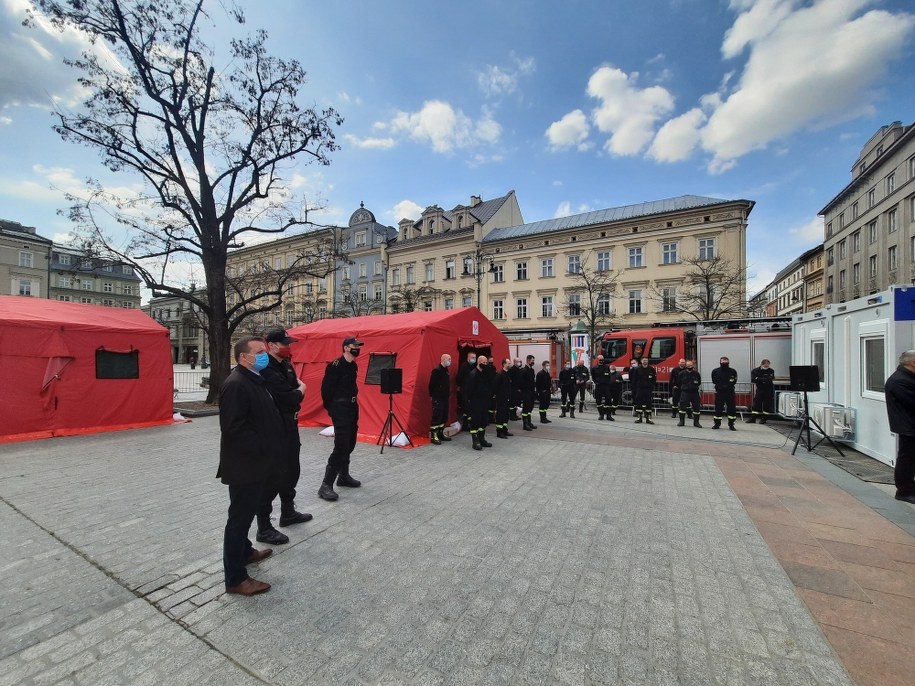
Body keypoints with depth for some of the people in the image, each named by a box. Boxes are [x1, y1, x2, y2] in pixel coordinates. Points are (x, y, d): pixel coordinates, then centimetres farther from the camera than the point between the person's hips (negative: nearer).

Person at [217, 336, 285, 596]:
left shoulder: (255, 379, 9)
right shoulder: (236, 384, -22)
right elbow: (235, 428, -27)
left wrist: (270, 452, 12)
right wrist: (263, 450, -21)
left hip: (255, 463, 10)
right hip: (244, 465, -10)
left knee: (247, 511, 25)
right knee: (240, 516, 4)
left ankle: (245, 551, 45)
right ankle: (235, 578, 19)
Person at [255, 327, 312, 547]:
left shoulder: (286, 366, 10)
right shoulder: (267, 370, -21)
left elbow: (293, 392, 13)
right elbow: (290, 398, -26)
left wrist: (296, 390, -8)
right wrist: (300, 389, -8)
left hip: (289, 426, 10)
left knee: (291, 470, 20)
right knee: (272, 477, 0)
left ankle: (288, 512, 38)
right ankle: (264, 528, 14)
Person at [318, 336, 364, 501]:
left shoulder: (353, 365, 10)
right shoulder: (336, 365, -16)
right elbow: (326, 387, -15)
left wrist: (354, 403, 15)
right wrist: (330, 407, -7)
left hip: (352, 407, 9)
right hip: (340, 409, -9)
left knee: (350, 444, 16)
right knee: (341, 447, -12)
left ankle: (344, 476, 31)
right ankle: (326, 485, -5)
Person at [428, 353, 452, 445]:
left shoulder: (445, 370, 13)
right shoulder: (437, 370, -15)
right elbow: (432, 384, -15)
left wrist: (448, 394, 15)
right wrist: (432, 395, -12)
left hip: (445, 398, 9)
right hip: (437, 398, -9)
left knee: (444, 417, 13)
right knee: (437, 417, -6)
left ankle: (440, 433, 24)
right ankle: (433, 436, 1)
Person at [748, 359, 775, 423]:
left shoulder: (771, 371, -4)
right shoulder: (755, 371, 0)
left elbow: (770, 379, -17)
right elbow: (753, 380, -12)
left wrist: (758, 379, -17)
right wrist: (765, 380, -18)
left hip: (768, 391, -1)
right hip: (759, 390, 1)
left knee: (767, 405, 2)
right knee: (756, 404, 3)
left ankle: (763, 418, 13)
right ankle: (753, 418, 7)